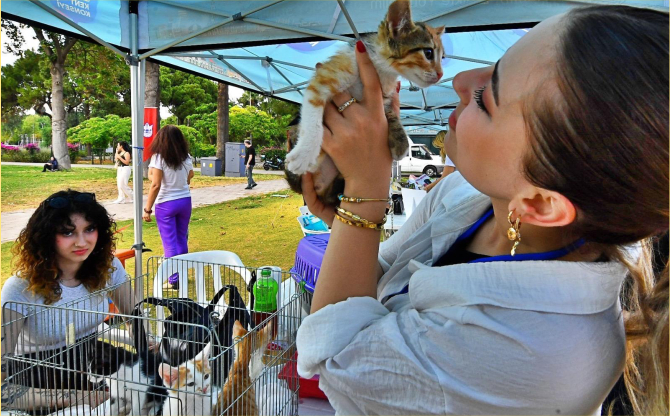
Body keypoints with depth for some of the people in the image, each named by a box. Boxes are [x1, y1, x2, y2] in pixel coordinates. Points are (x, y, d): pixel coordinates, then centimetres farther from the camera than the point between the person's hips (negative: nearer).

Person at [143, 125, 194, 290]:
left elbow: (155, 185, -16)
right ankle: (182, 275, 26)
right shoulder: (186, 157, 3)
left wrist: (148, 208, -11)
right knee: (182, 239, 16)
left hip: (166, 204, -5)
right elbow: (189, 179, 8)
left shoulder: (158, 158, -12)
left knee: (170, 243, 2)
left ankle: (175, 280, 6)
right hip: (185, 201, 5)